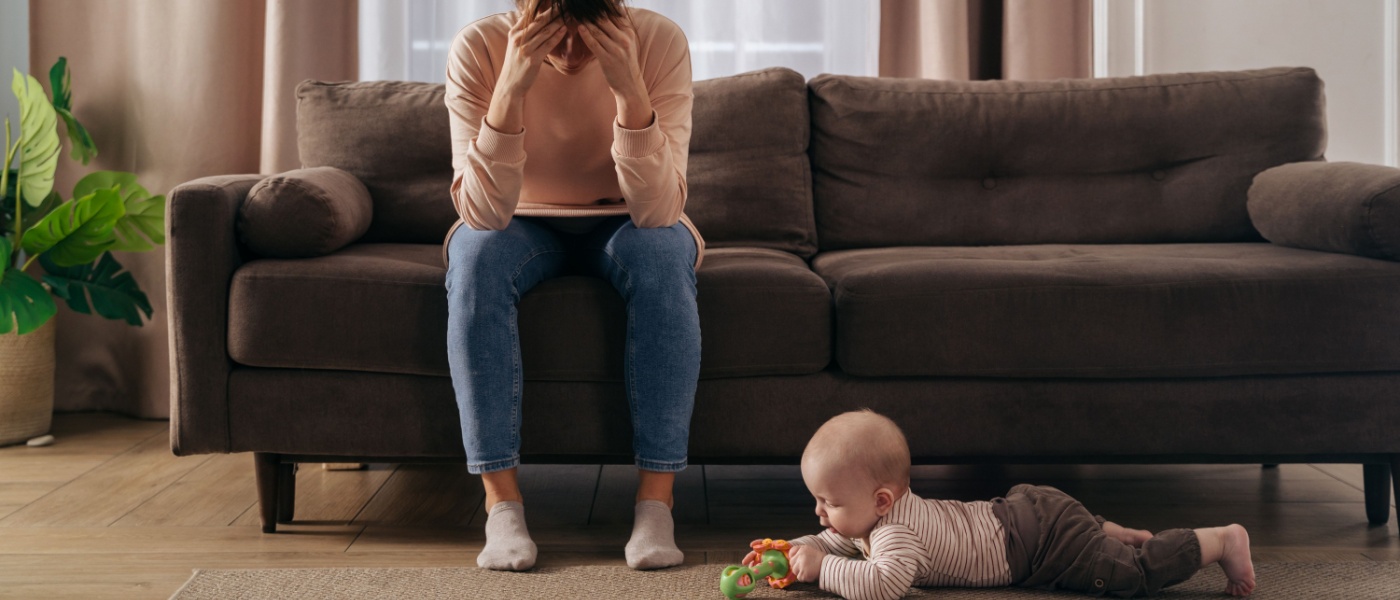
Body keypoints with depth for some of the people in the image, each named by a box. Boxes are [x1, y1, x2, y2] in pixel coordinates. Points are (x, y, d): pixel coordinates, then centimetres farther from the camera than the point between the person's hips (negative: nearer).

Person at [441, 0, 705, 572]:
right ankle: (501, 502, -28)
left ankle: (656, 503, -30)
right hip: (525, 226, 0)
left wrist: (630, 90, -43)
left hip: (624, 223, 0)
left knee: (663, 255, -33)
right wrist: (511, 87, -42)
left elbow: (657, 211, -30)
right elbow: (482, 212, -31)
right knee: (477, 258, -32)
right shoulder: (479, 47, -23)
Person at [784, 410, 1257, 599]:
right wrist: (801, 549, -4)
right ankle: (1123, 535, 40)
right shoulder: (875, 516, 1)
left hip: (1039, 538, -9)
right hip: (1020, 511, 9)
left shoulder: (896, 533, -27)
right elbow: (837, 542, 17)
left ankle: (1223, 540, 7)